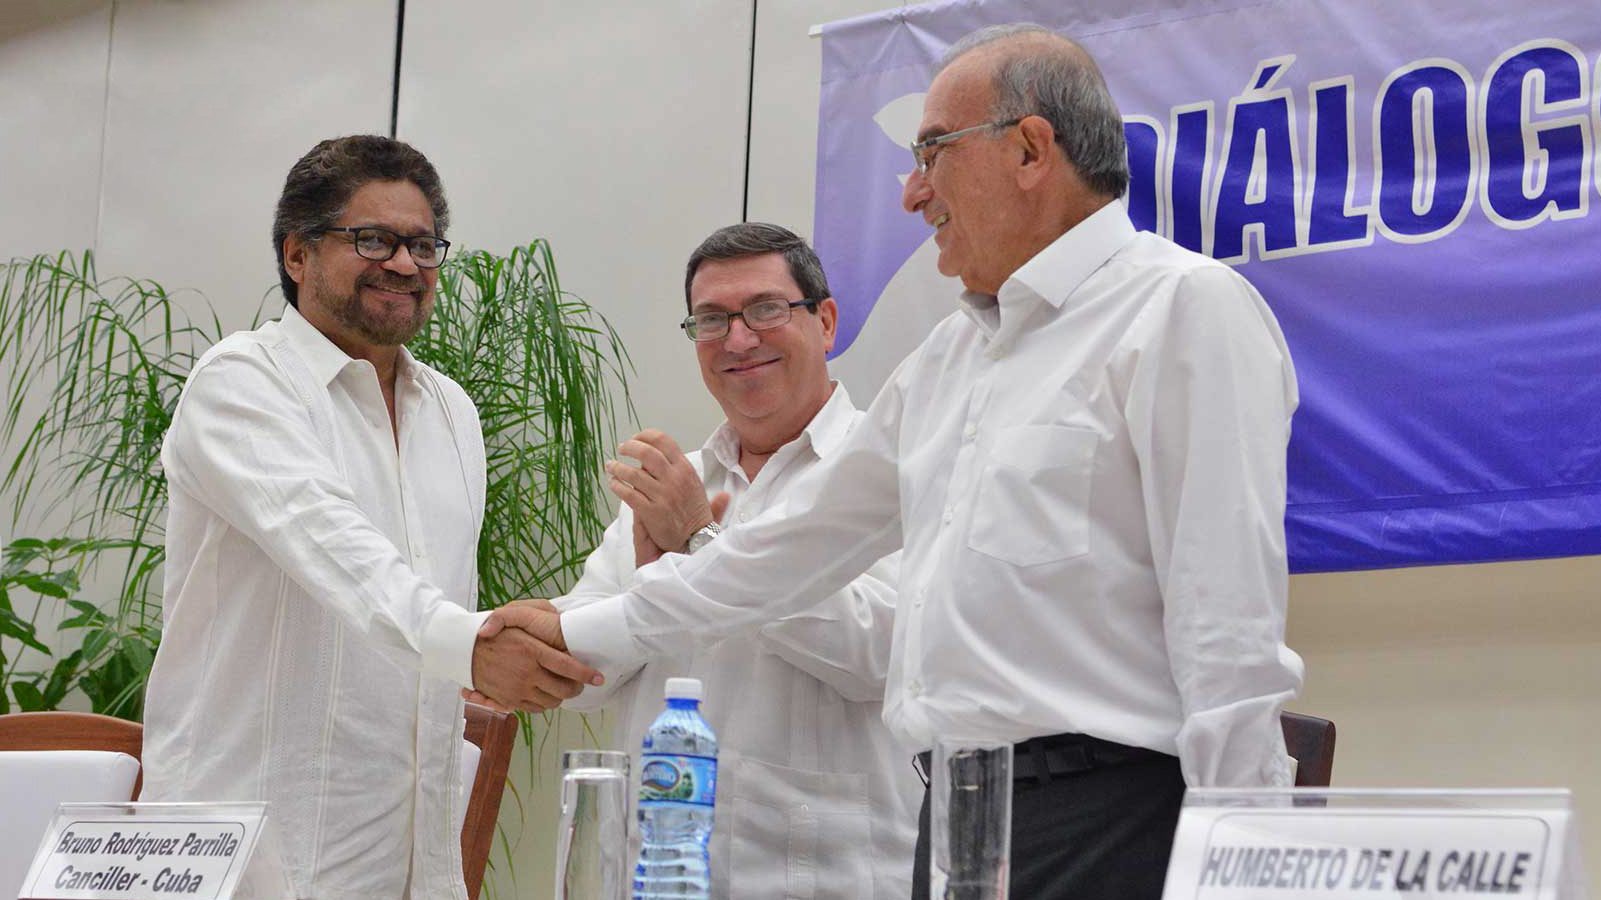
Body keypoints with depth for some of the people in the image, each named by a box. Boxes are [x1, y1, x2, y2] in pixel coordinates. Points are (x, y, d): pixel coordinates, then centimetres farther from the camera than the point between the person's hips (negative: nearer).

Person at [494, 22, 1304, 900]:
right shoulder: (949, 358, 20)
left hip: (1102, 828, -8)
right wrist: (584, 632, 32)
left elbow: (1228, 633, -14)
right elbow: (806, 536, 29)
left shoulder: (1185, 309, -7)